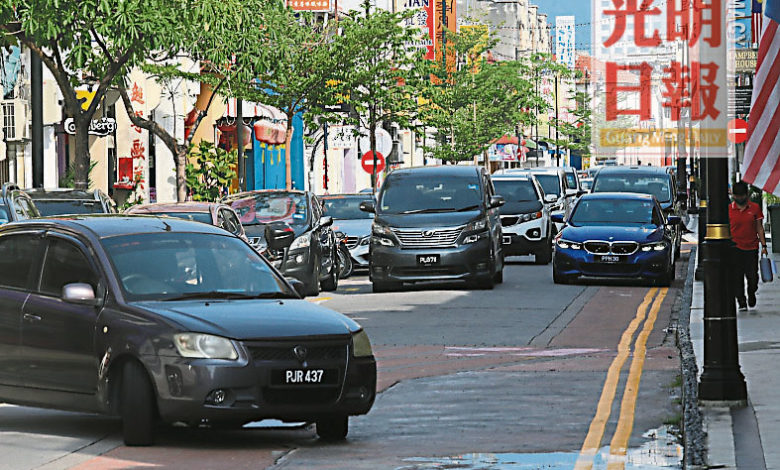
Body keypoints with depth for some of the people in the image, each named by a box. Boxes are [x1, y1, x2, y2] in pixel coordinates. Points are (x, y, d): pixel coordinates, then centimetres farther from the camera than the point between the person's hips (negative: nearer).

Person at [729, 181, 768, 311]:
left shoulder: (755, 208, 2)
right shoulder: (729, 209, 0)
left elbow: (759, 228, 6)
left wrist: (764, 245, 3)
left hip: (752, 248, 0)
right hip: (735, 248, 0)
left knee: (753, 276, 2)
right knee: (737, 277, -3)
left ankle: (751, 294, 31)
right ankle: (741, 302, 6)